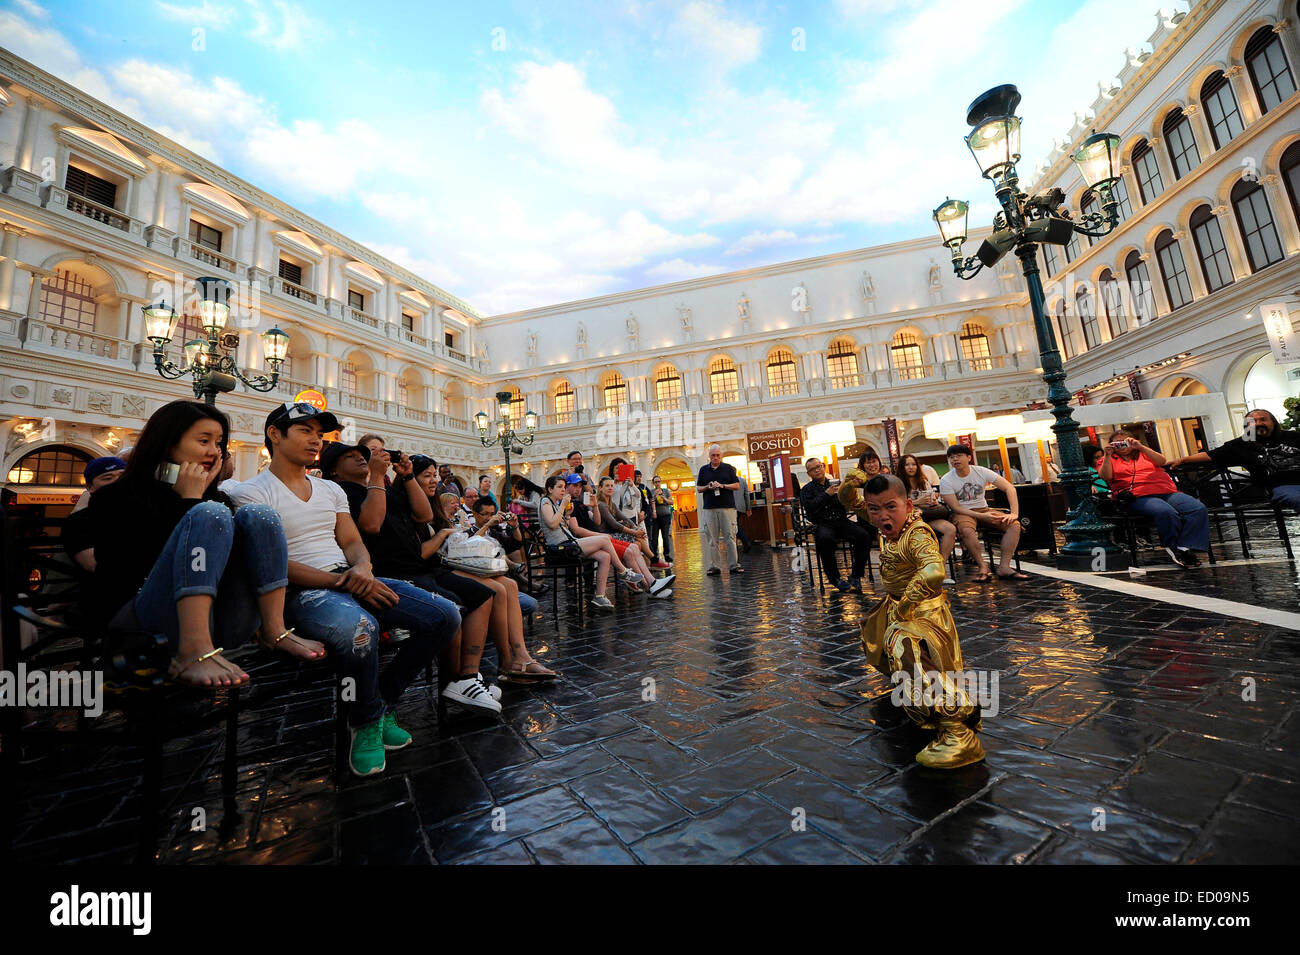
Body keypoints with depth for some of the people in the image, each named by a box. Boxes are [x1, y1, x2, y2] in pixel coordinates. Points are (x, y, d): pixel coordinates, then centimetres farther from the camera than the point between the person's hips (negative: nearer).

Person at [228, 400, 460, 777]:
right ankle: (366, 721, -10)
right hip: (301, 592, -6)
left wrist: (362, 569, -8)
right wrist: (339, 581, -20)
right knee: (360, 628, -41)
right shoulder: (251, 493, 1)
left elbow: (353, 542, 15)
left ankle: (384, 700, 6)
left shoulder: (331, 489, 21)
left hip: (354, 580, 6)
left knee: (445, 616, -11)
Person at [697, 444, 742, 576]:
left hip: (727, 507, -1)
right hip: (709, 508, 1)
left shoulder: (728, 468, 9)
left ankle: (734, 565, 2)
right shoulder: (703, 470, 14)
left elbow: (737, 485, 7)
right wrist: (708, 487, -6)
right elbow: (699, 488, 14)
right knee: (711, 538, 1)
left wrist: (722, 485, -8)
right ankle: (713, 567, 6)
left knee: (730, 536, -3)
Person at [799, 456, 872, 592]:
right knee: (825, 539, -37)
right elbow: (809, 507, -6)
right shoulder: (806, 490, 12)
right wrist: (826, 494, -6)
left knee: (864, 535, -25)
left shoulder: (837, 483, 19)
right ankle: (835, 579, -20)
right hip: (822, 524, -3)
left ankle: (855, 576, -12)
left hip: (842, 521, 3)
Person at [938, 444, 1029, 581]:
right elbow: (955, 508, -13)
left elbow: (1009, 488, -6)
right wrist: (982, 516, -24)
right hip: (962, 513, -4)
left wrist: (1014, 513, -19)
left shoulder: (981, 471, -4)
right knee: (967, 530, -38)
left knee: (1014, 524, -20)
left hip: (983, 509, 4)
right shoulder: (945, 481, -11)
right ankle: (982, 567, -26)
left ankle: (1004, 567, -22)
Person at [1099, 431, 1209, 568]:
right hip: (1139, 498, -5)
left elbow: (1161, 461, 6)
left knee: (1198, 508, -21)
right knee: (1166, 512, -35)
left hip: (1167, 492, 5)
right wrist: (1107, 455, -11)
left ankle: (1184, 547, -23)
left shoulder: (1143, 454, 26)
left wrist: (1140, 447, -5)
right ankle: (1173, 547, -19)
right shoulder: (1110, 460, 17)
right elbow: (1106, 477, -3)